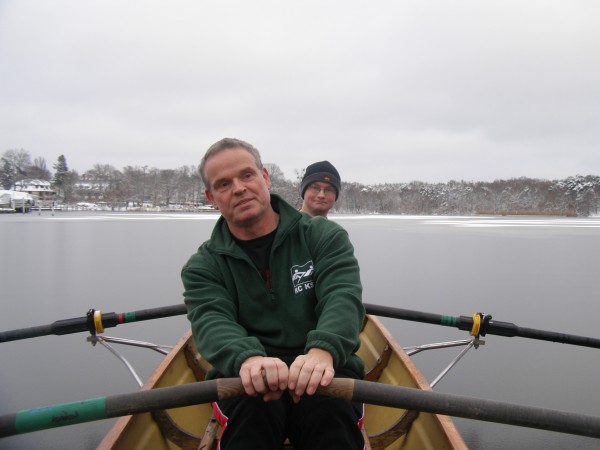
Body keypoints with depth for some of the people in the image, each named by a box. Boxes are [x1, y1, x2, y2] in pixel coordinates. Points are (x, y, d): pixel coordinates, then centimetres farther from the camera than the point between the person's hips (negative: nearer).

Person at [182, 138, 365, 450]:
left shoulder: (324, 236, 7)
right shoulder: (203, 266, 9)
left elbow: (343, 297, -10)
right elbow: (210, 321, -10)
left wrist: (323, 350, -33)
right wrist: (248, 357, -34)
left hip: (324, 373, 0)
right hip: (243, 378, 0)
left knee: (331, 411, -32)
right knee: (252, 405, -34)